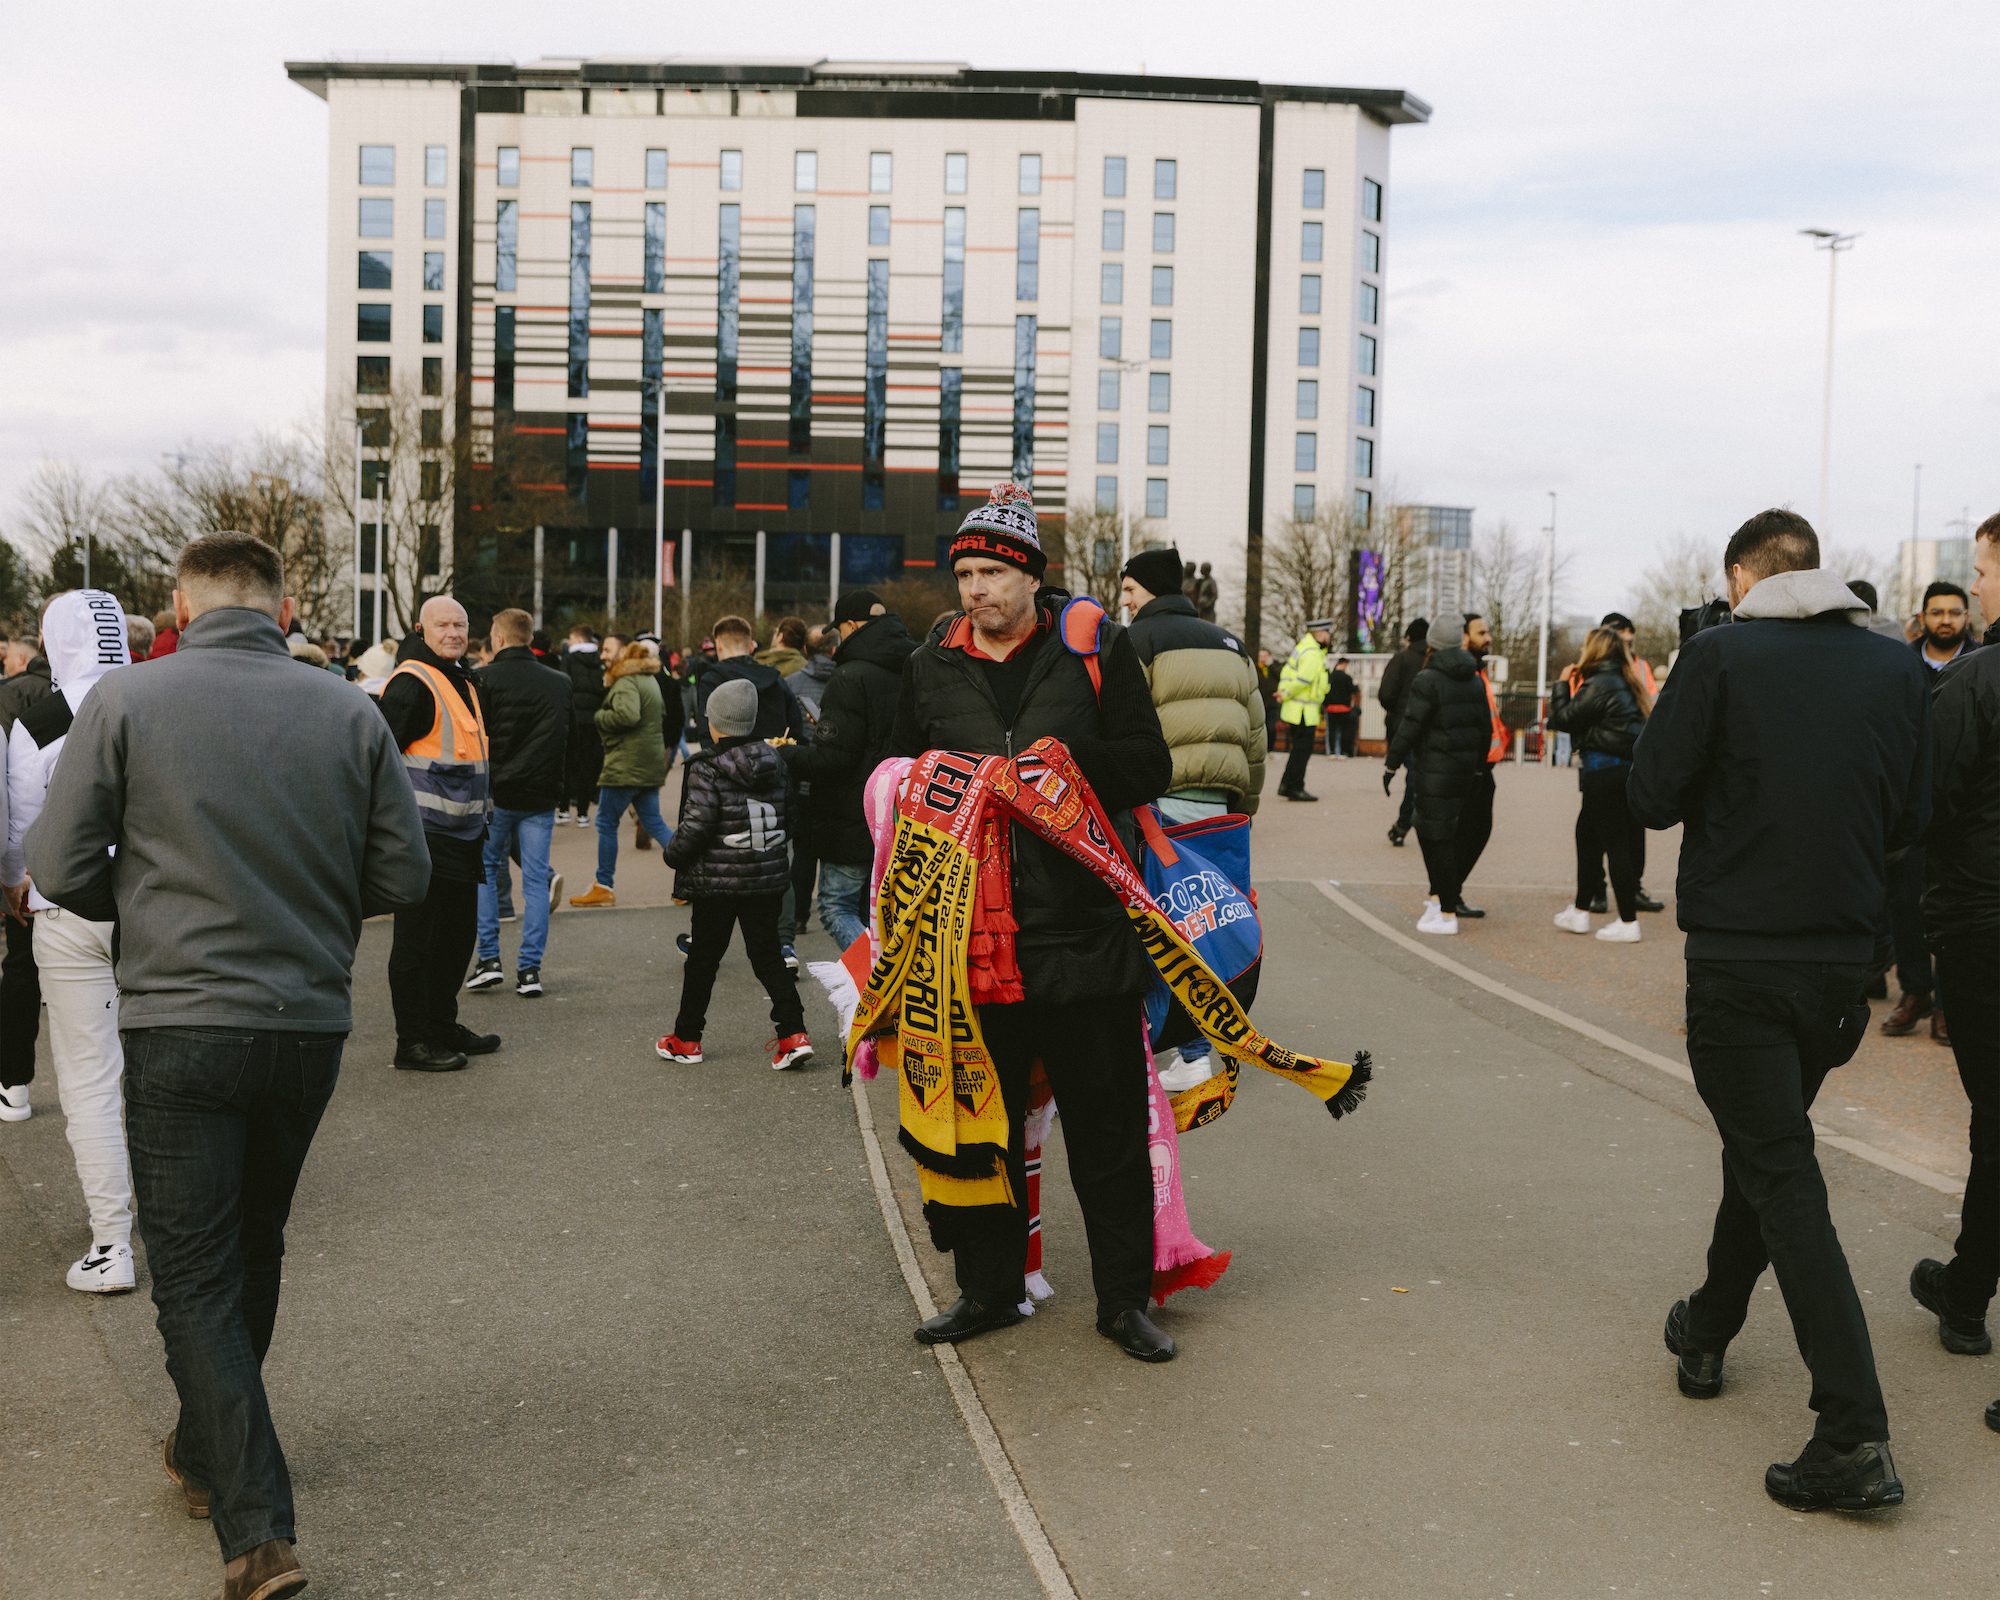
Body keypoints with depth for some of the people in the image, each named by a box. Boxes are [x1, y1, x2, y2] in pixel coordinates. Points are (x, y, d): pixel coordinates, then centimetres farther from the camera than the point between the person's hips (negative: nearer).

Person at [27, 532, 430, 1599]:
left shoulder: (125, 701, -7)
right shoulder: (348, 712, -1)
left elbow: (60, 871, -6)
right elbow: (402, 876, 0)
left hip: (182, 1022, -3)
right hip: (311, 1021, 4)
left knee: (193, 1274, 4)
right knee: (252, 1249, 22)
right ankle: (205, 1454, 41)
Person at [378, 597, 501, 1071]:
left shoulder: (464, 683, 17)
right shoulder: (411, 684, -13)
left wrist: (480, 816, 24)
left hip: (461, 834, 9)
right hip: (424, 833, -9)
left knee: (459, 934, 16)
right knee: (416, 940, -2)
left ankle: (442, 1026, 29)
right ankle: (412, 1042, 5)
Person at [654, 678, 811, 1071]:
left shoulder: (706, 770, -14)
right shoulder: (774, 764, 4)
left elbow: (695, 828, -17)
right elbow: (786, 815, 11)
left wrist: (672, 855, 0)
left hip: (716, 880, -4)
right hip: (767, 878, 5)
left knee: (703, 957, 9)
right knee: (767, 954, 10)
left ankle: (687, 1039, 21)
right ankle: (794, 1033, -2)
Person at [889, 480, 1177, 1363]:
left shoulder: (1097, 650, 1)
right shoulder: (931, 666, 11)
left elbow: (1150, 766, -1)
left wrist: (1063, 763, -15)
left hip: (1084, 927, -3)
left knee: (1107, 1125, 5)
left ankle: (1125, 1297, 17)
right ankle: (988, 1285, 28)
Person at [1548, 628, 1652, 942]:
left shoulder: (1598, 686, -16)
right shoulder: (1627, 683, 13)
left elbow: (1563, 719, -11)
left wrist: (1562, 685, 4)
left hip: (1605, 771, -10)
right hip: (1628, 768, 10)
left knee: (1616, 845, -5)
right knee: (1587, 834, 19)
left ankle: (1628, 923, -1)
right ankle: (1580, 911, 26)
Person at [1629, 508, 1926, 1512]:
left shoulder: (1721, 654, -11)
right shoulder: (1896, 666, 2)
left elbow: (1651, 798, -11)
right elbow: (1909, 819, 7)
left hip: (1738, 953, -5)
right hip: (1843, 953, 5)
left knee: (1781, 1173, -3)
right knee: (1764, 1146, 22)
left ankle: (1855, 1434, -8)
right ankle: (1708, 1332, 39)